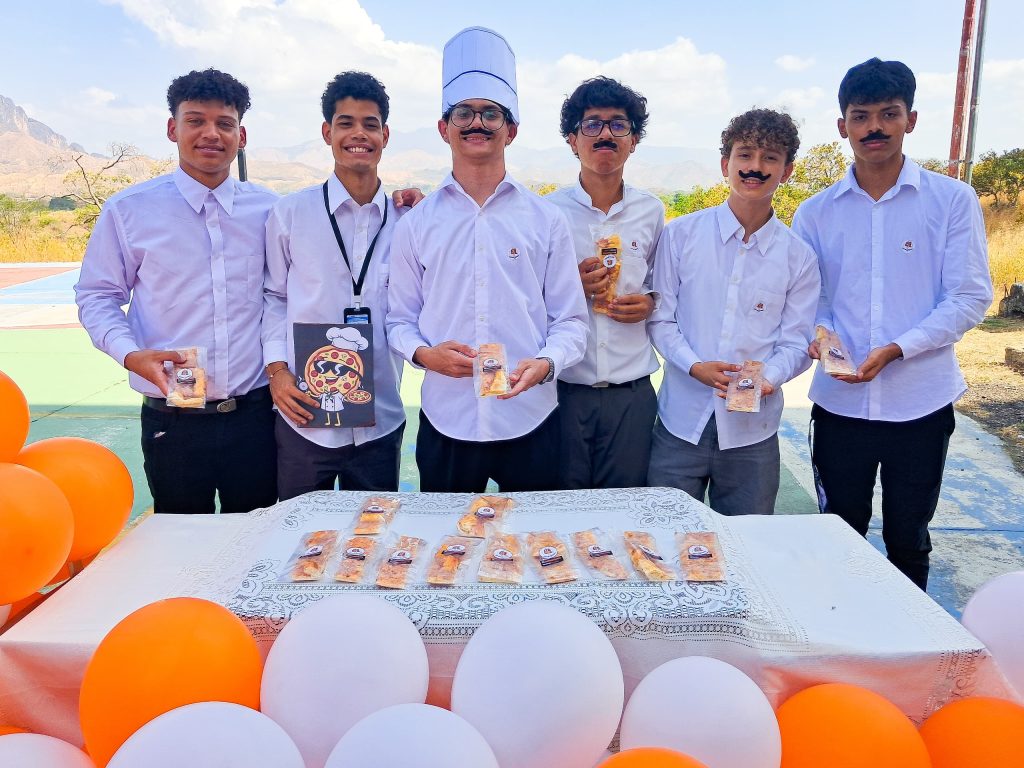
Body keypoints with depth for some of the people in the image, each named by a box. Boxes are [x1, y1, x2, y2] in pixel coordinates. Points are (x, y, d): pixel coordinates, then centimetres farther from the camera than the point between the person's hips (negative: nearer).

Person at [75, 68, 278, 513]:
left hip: (255, 414, 1)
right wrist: (131, 354, -13)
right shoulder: (128, 210, 0)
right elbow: (97, 297, 3)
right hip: (173, 421, -1)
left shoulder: (269, 210, 4)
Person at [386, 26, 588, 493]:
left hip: (531, 421, 0)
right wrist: (423, 353, -13)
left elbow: (570, 321, 3)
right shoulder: (416, 224, 6)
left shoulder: (546, 221, 4)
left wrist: (545, 362, -17)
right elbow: (400, 321, 8)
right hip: (445, 421, 1)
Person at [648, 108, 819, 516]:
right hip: (681, 421, -1)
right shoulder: (681, 235, 1)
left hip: (752, 433, 1)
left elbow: (796, 343, 3)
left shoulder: (799, 257, 4)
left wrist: (767, 378, -17)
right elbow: (660, 319, 1)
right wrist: (695, 366, -16)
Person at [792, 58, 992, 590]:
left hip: (922, 404, -1)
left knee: (908, 542, 14)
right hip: (839, 403, 1)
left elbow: (970, 297, -6)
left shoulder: (953, 201, -1)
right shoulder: (816, 213, 4)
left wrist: (895, 349, -20)